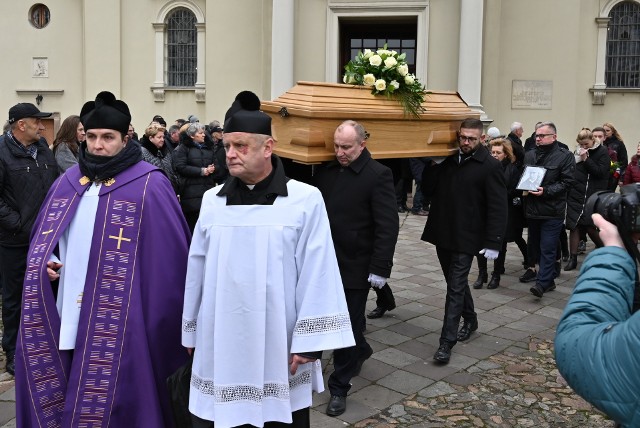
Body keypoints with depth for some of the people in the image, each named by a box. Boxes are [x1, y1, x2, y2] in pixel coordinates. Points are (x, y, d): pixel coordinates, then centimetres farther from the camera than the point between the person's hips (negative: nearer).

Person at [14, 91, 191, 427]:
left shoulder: (149, 185, -7)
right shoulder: (67, 182, 10)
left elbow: (170, 253, -10)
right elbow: (43, 237, 21)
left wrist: (159, 320, -13)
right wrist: (46, 263, 0)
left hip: (120, 323, -5)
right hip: (66, 318, 6)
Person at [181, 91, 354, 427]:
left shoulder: (305, 200, -7)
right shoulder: (212, 201, 4)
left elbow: (317, 275, -8)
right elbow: (197, 271, 9)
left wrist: (310, 342, -9)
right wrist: (191, 331, 13)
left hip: (279, 350, -3)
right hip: (219, 347, 3)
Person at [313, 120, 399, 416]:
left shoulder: (378, 175, -11)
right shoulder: (325, 172, 5)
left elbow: (388, 227, -13)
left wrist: (379, 269, -17)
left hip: (356, 267, -5)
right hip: (326, 263, 5)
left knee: (348, 327, 5)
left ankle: (339, 388, 20)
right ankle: (360, 351, 48)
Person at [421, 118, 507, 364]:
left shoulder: (490, 167, -9)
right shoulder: (448, 161, 7)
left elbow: (498, 208, -12)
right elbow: (428, 191, 7)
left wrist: (493, 242, -18)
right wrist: (432, 167, -6)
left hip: (466, 239, -6)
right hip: (442, 234, 6)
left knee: (455, 288, -5)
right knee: (456, 283, 20)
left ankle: (447, 342, 1)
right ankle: (470, 320, 41)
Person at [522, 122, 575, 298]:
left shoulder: (565, 156, -4)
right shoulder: (529, 155, 12)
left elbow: (566, 182, -9)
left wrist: (546, 191, -20)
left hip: (552, 211, -6)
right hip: (532, 209, 6)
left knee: (547, 248, -7)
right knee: (535, 245, 13)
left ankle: (542, 282, -4)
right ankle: (549, 280, 26)